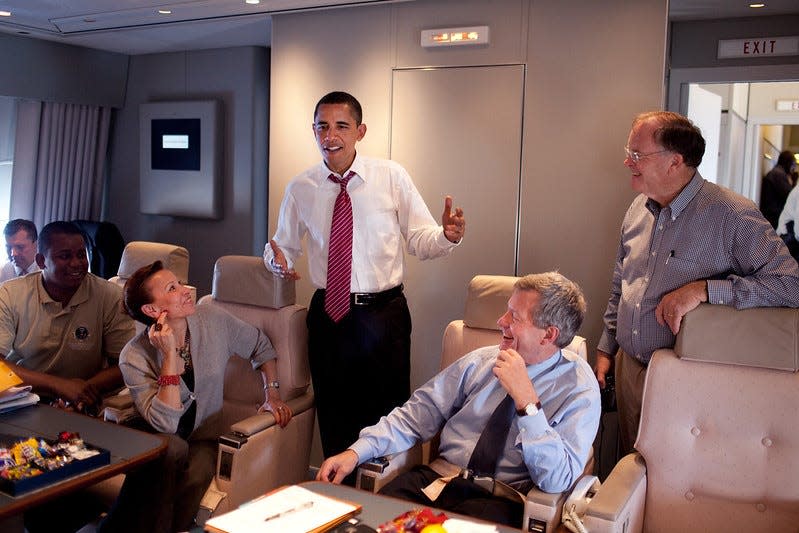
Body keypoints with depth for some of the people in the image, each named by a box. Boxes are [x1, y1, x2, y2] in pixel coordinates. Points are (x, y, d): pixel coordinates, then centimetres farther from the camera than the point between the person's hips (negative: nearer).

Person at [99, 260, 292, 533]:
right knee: (172, 447, -36)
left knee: (196, 474, -31)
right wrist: (170, 355, -29)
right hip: (155, 442, -2)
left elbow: (260, 345, 10)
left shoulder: (214, 320, -9)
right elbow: (165, 423, -26)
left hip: (203, 439, 2)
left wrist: (272, 394, 2)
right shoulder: (134, 357, -16)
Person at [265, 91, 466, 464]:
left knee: (388, 411, 5)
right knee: (333, 414, 14)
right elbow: (286, 245, 13)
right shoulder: (300, 189, 4)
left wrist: (448, 236, -24)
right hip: (328, 315, 2)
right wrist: (277, 259, -11)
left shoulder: (392, 177, -2)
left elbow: (420, 240, -3)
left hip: (384, 313, -2)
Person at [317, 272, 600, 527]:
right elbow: (419, 412, 5)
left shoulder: (579, 389, -4)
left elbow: (557, 480, -13)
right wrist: (357, 451, -7)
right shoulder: (481, 361, 7)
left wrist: (526, 399, -21)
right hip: (435, 478, 3)